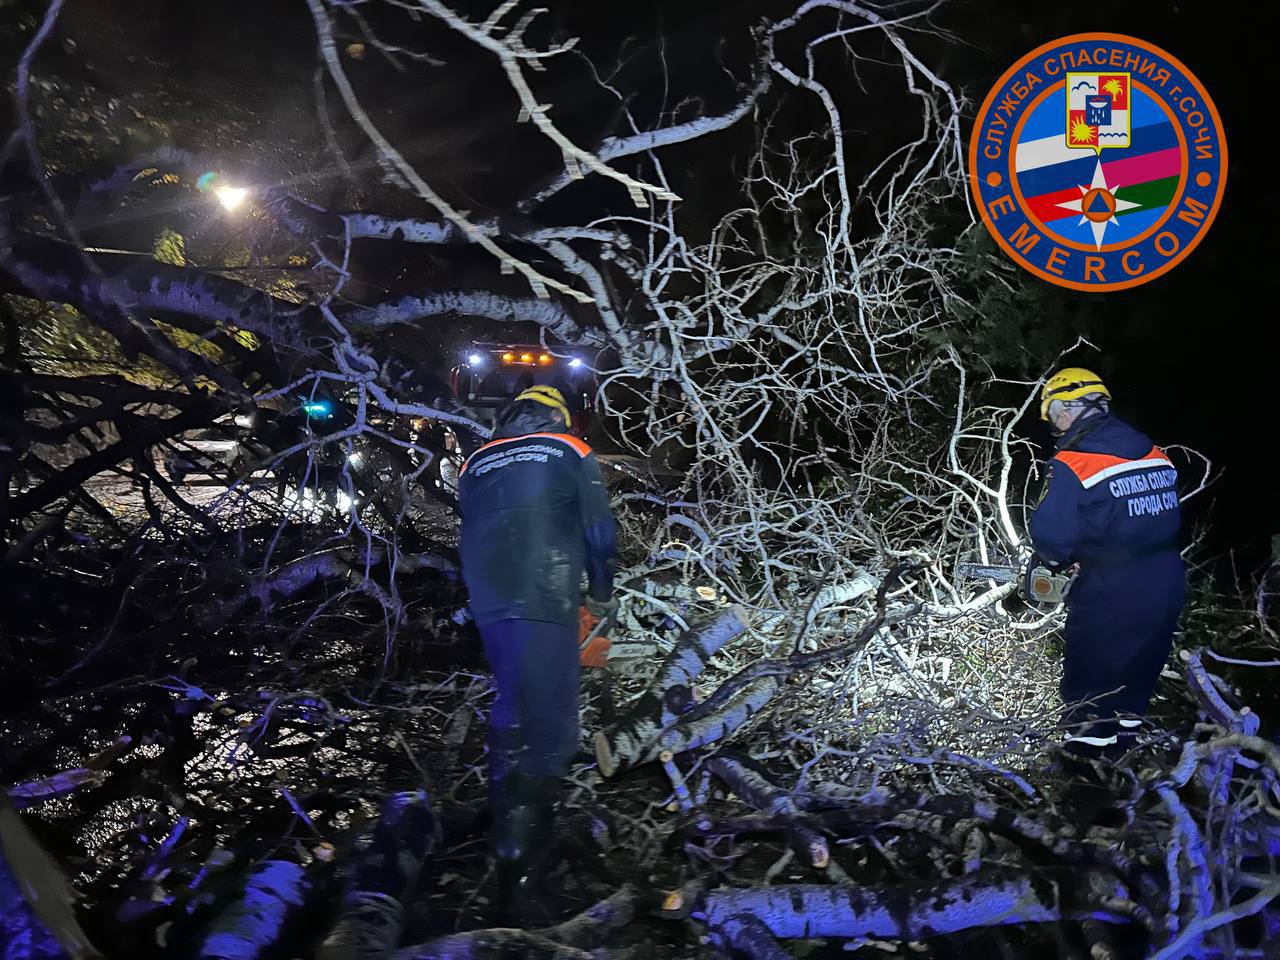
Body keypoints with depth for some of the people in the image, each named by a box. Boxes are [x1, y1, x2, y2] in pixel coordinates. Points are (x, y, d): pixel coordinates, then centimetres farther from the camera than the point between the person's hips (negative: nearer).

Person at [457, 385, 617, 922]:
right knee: (549, 730, -8)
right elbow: (599, 529, 4)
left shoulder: (475, 463, 22)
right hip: (543, 605, -5)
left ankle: (505, 819, 33)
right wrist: (601, 591, 18)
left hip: (488, 606, 6)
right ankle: (518, 878, -13)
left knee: (513, 710, 24)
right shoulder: (569, 451, 10)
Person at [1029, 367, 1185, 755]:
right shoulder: (1155, 454, 4)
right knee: (1135, 679, 23)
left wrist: (1057, 558, 1)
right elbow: (1170, 515, 12)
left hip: (1109, 594, -6)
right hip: (1167, 586, 7)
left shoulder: (1071, 464, -17)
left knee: (1089, 683, 10)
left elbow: (1050, 533, -20)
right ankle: (1123, 738, 38)